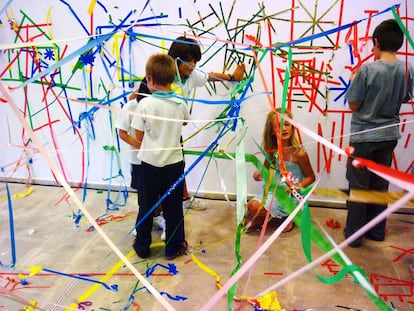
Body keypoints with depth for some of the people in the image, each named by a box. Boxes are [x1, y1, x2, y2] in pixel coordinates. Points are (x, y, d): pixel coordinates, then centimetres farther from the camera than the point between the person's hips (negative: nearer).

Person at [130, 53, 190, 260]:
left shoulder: (145, 104, -14)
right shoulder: (180, 103, -6)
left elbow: (139, 136, -7)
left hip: (149, 162, -2)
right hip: (174, 161, 2)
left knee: (146, 206, 14)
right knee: (173, 207, 13)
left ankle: (142, 247, 28)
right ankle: (174, 247, 24)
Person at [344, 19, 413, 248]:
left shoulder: (367, 70, -19)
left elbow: (353, 105, -12)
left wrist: (354, 82, 3)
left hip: (364, 136, -5)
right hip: (389, 135, 5)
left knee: (358, 185, 6)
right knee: (380, 184, 17)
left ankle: (354, 234, 13)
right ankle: (377, 230, 28)